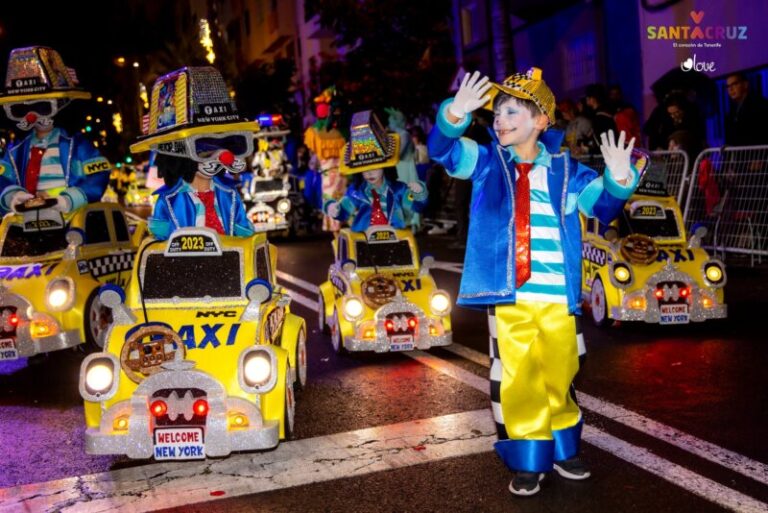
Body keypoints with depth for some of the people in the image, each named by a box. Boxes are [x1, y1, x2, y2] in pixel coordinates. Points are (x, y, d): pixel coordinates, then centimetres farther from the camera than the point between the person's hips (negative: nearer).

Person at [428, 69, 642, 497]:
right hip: (510, 296, -1)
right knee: (518, 380, 3)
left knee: (561, 377, 16)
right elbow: (443, 150, -11)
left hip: (558, 298, 2)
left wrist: (619, 180, -16)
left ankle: (562, 449, 36)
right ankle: (528, 461, 18)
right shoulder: (486, 162, 4)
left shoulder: (564, 169, 7)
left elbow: (602, 207, 7)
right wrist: (455, 115, -33)